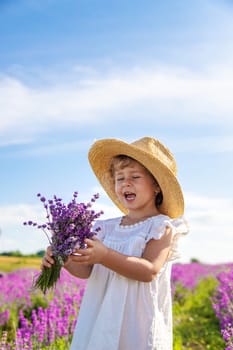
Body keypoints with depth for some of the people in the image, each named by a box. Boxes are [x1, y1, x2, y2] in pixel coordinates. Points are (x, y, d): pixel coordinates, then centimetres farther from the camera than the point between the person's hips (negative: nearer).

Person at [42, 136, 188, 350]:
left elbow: (150, 271, -19)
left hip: (138, 323, -4)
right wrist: (66, 260, -14)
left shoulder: (161, 227, -6)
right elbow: (88, 270, 6)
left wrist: (105, 256, -29)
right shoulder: (108, 228, 8)